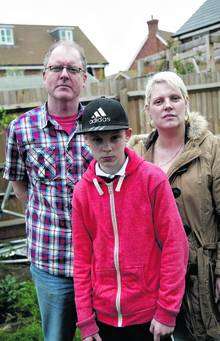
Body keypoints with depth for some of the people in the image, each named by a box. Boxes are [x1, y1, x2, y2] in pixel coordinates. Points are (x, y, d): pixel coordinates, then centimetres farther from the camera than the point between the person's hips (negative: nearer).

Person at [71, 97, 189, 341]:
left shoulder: (153, 179, -10)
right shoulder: (82, 190, -2)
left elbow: (174, 245, -9)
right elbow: (82, 257, 1)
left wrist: (167, 310, -9)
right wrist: (85, 320, 1)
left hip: (151, 314, -2)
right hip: (104, 315, 3)